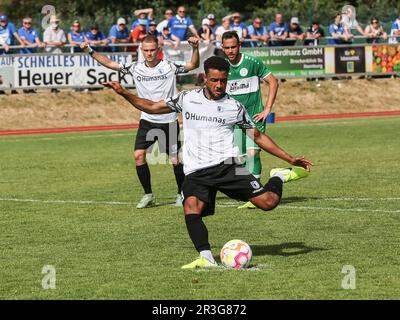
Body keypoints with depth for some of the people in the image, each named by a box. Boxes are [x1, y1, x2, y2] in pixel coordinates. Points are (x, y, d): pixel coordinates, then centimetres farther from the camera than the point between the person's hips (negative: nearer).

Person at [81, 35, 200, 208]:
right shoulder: (135, 68, 0)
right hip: (147, 120, 3)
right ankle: (148, 194, 3)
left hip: (168, 121, -3)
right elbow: (110, 64, 4)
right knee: (138, 155, -10)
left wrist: (195, 48, -31)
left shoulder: (169, 67, -8)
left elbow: (193, 65, -14)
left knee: (175, 159, 0)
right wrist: (91, 51, -3)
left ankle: (182, 194, 21)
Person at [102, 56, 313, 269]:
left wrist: (290, 159, 11)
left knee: (268, 201, -15)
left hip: (226, 165, -1)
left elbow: (258, 137, 14)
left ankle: (279, 178, 18)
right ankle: (206, 258, -31)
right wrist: (124, 93, 5)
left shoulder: (234, 107, 7)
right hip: (196, 172, 1)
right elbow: (151, 107, 17)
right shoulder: (187, 99, 10)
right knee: (191, 209, -29)